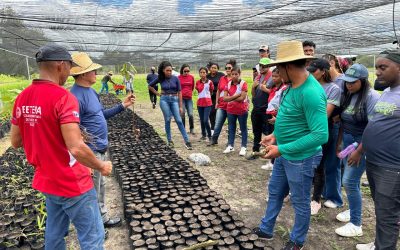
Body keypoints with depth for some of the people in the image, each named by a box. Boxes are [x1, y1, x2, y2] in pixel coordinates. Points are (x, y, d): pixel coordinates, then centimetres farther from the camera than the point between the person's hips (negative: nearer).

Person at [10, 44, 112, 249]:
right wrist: (102, 166, -13)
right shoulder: (63, 97, -22)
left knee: (55, 233, 24)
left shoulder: (22, 97, 1)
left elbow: (15, 142, 9)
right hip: (72, 183, -8)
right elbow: (76, 149, -28)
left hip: (46, 180, 8)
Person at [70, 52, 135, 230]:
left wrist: (122, 106, 11)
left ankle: (102, 217, 39)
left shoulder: (91, 91, 8)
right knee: (92, 190, 6)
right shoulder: (76, 96, -22)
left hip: (102, 148, 10)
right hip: (91, 152, -10)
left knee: (101, 185, 22)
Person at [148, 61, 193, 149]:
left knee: (179, 120, -7)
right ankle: (169, 140, 12)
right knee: (167, 120, 0)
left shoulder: (175, 78, -1)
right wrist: (158, 94, 6)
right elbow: (150, 86, 16)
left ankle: (187, 141, -7)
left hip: (174, 100, 0)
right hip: (164, 100, 0)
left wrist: (181, 106, -2)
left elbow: (179, 92, 0)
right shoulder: (160, 79, 2)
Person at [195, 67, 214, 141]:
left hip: (207, 103, -4)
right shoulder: (198, 82, 5)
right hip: (200, 103, 4)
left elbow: (211, 90, 8)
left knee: (205, 120, -13)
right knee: (201, 120, 9)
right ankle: (203, 135, 22)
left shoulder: (209, 82, -5)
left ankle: (209, 136, 0)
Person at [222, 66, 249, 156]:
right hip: (231, 110, 5)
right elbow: (224, 98, -7)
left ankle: (243, 147, 15)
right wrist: (236, 96, -19)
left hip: (242, 110, -4)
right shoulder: (228, 84, 1)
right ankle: (230, 146, 23)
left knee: (243, 129, 8)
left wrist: (230, 99, -11)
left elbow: (242, 98, -20)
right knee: (231, 128, 12)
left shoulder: (243, 84, -11)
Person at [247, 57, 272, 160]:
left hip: (266, 109, -7)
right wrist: (253, 87, -5)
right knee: (256, 131, 14)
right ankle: (255, 151, 24)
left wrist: (265, 89, -20)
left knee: (268, 132, 2)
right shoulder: (257, 77, 12)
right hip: (256, 108, 7)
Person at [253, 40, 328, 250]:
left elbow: (321, 135, -30)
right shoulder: (294, 86, 2)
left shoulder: (311, 92, -28)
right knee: (274, 192, 23)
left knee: (300, 202, 13)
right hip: (285, 154, 9)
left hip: (300, 158, -9)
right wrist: (276, 135, 8)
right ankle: (266, 229, 43)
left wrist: (281, 149, -27)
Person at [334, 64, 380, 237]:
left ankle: (356, 225, 8)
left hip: (362, 144, -7)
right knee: (352, 180, 16)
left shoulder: (371, 96, -17)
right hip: (347, 141, 7)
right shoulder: (347, 95, 6)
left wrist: (359, 151, -19)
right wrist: (339, 143, 13)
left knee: (349, 181, -6)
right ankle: (354, 210, 35)